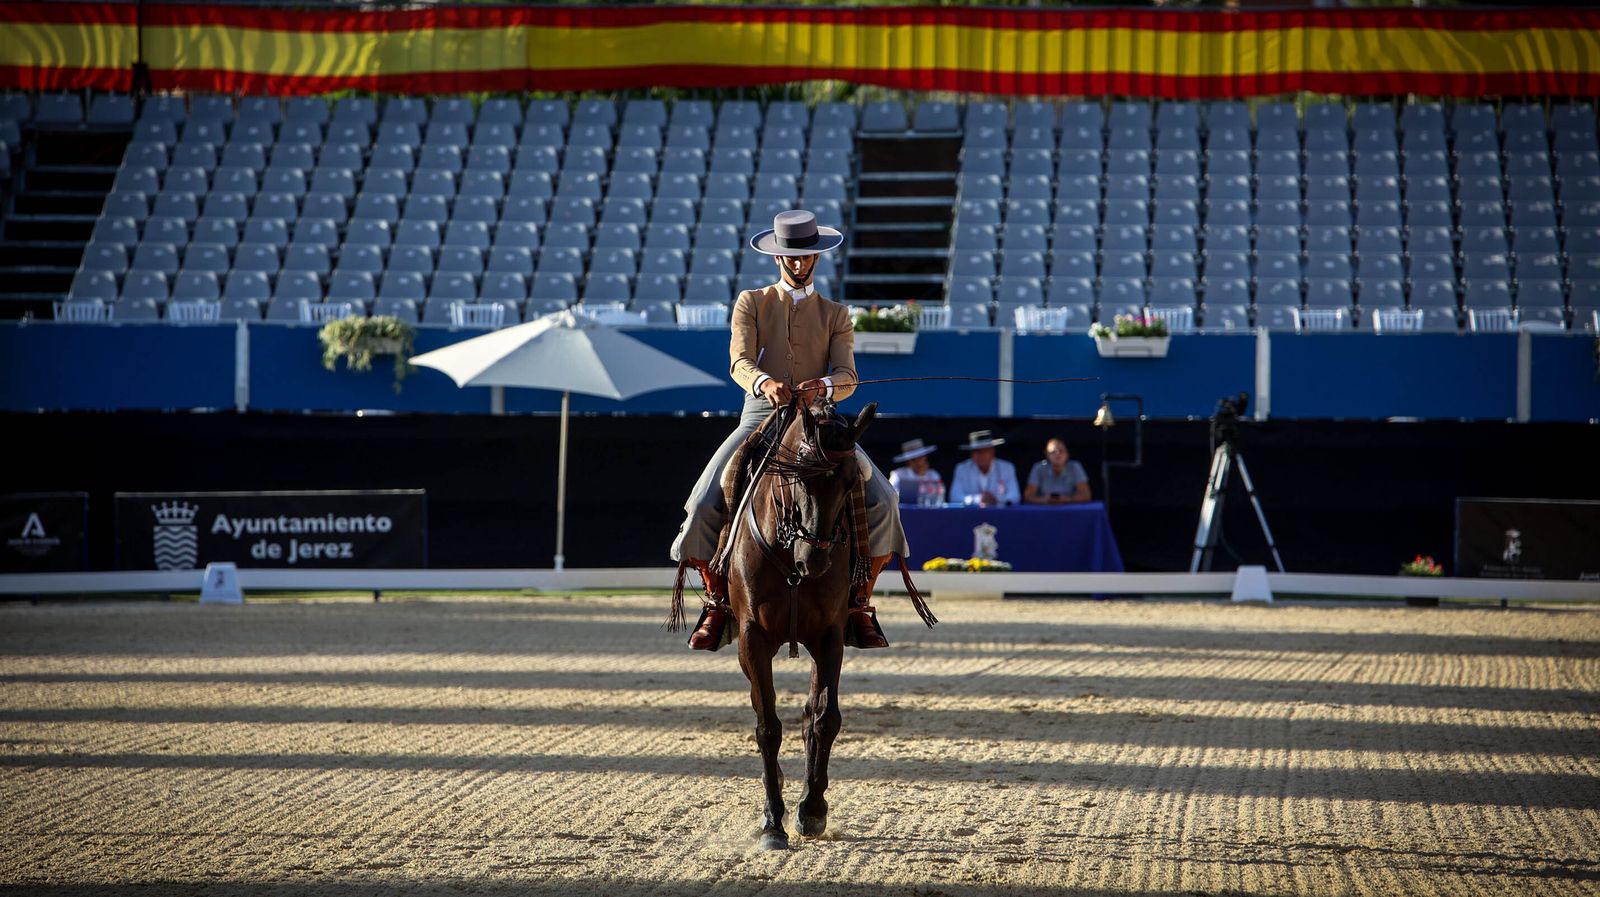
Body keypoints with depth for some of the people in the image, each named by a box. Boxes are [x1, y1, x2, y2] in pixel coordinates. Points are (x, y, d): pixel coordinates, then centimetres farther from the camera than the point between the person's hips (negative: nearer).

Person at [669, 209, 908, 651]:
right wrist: (764, 383, -30)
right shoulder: (751, 303, 12)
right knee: (704, 504, -22)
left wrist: (825, 386, -27)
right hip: (760, 418, -1)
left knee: (882, 500, -19)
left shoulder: (835, 315, 14)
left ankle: (859, 605, -4)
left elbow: (847, 377, -1)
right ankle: (717, 604, -3)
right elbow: (740, 361, -6)